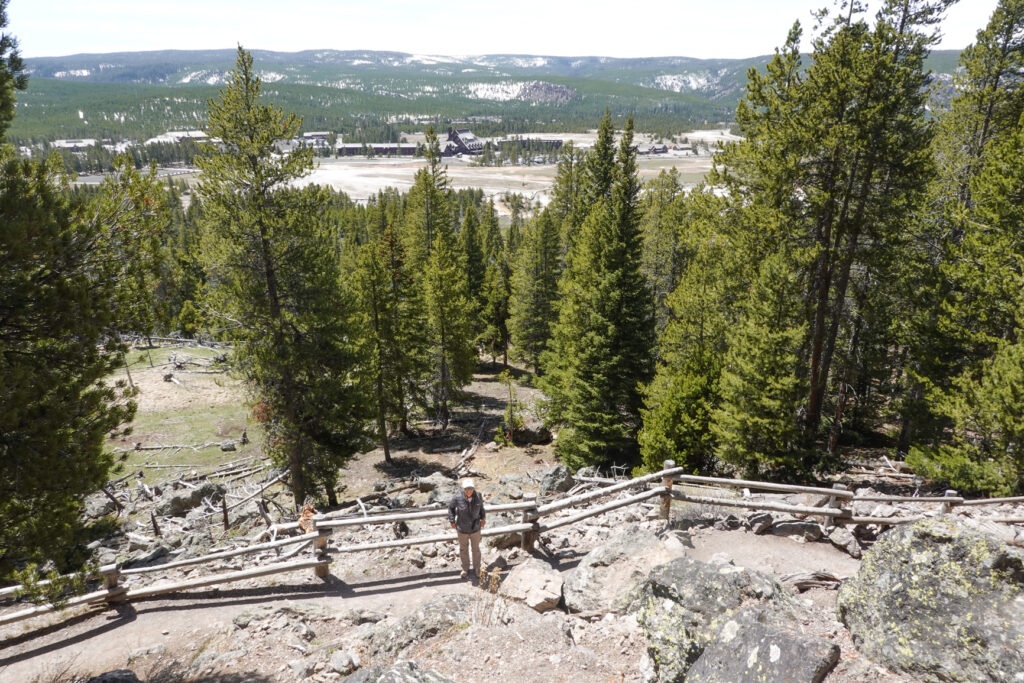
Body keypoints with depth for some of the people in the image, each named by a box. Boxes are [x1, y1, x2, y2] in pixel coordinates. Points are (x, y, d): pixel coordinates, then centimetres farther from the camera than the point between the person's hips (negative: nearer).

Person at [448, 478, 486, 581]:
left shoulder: (478, 496, -20)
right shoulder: (457, 498, -26)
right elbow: (451, 507, -5)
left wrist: (483, 517, 4)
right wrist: (452, 521, -4)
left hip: (475, 529, 1)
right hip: (462, 530, -1)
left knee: (476, 549, 20)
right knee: (463, 549, 19)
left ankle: (476, 569, 44)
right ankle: (465, 569, 44)